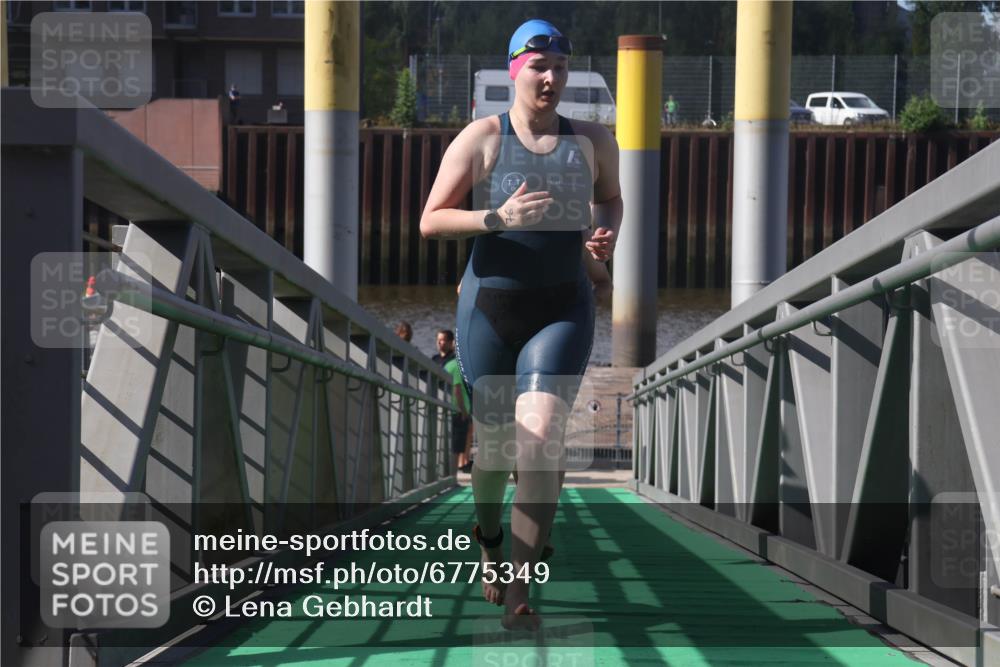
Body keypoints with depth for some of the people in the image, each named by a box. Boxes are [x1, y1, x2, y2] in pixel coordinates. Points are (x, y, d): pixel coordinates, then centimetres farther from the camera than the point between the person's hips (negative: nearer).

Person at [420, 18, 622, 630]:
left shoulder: (593, 140, 6)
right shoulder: (481, 139, -3)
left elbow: (610, 198, 27)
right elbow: (431, 223, -6)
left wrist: (607, 236, 4)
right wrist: (498, 218, -21)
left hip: (563, 309, 1)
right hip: (490, 305, 0)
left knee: (541, 436, -18)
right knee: (495, 438, 11)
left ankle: (517, 591, -15)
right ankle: (488, 537, 45)